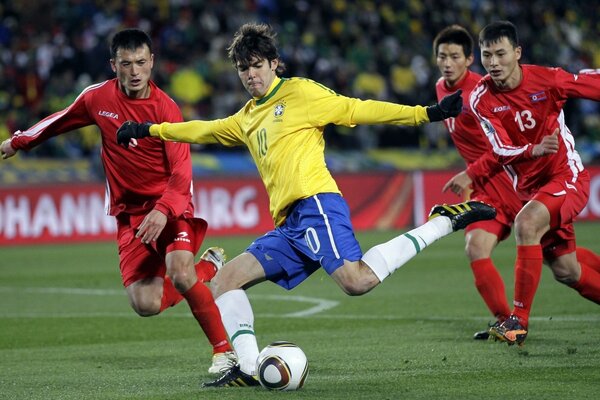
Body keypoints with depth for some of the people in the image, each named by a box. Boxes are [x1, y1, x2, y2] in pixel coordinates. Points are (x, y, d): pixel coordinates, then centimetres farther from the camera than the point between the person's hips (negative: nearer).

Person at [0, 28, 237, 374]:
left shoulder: (166, 108, -13)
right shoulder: (97, 98, -1)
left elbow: (181, 172, -20)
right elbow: (59, 122, 20)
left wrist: (163, 210, -36)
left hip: (169, 206, -4)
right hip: (129, 212, 4)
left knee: (180, 272, -30)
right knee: (146, 304, -10)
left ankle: (224, 350, -14)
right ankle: (208, 267, 19)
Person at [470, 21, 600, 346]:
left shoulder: (547, 79, -16)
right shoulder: (481, 99, -10)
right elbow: (501, 151, -16)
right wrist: (535, 150, -36)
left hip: (568, 176, -5)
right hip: (530, 186, 5)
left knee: (526, 223, -31)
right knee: (565, 271, 7)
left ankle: (519, 320, -28)